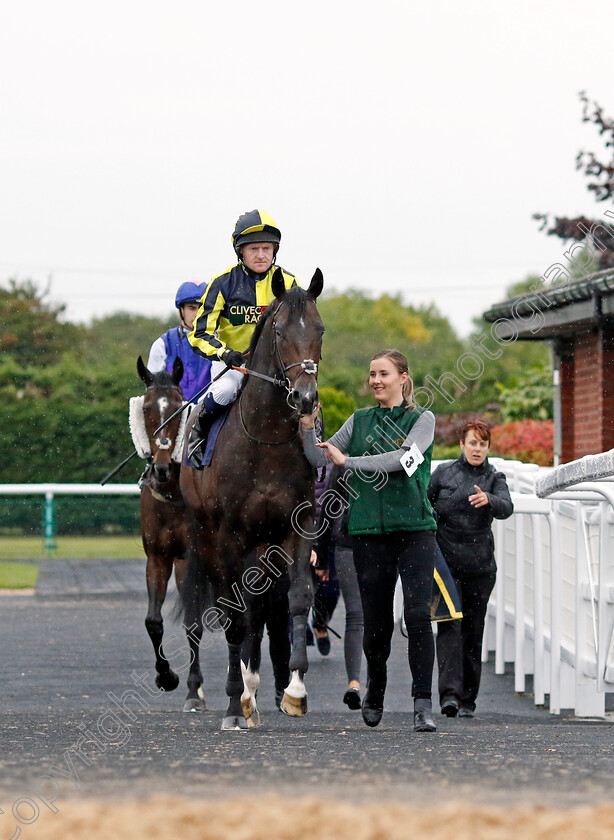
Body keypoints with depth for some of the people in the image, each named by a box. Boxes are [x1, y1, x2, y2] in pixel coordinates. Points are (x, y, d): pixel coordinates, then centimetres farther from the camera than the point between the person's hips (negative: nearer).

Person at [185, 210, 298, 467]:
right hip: (232, 361, -2)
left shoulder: (287, 284, 2)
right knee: (224, 390, -34)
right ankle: (197, 434, -5)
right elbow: (201, 334, -7)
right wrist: (224, 353, -27)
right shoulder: (224, 283, -5)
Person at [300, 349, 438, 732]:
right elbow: (319, 458, 10)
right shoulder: (360, 421, 13)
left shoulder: (422, 419, 3)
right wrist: (308, 426, -8)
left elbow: (404, 459, -14)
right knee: (376, 621, 5)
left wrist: (348, 461, -16)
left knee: (418, 614, -15)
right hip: (370, 531, 3)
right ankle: (375, 690, 30)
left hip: (415, 528, -3)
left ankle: (423, 704, -13)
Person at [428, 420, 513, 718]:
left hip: (480, 566, 1)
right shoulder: (443, 473, 6)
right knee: (450, 626, -14)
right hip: (446, 561, -1)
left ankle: (467, 700, 12)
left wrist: (488, 500, -35)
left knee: (473, 631, 4)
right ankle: (449, 693, -24)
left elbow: (506, 508, -14)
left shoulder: (494, 479, 5)